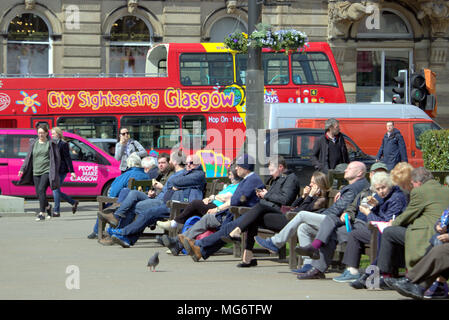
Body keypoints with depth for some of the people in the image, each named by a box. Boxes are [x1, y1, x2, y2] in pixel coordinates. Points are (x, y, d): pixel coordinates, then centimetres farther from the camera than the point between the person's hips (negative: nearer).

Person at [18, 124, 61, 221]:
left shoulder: (51, 144, 1)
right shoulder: (34, 143, 12)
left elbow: (57, 158, 2)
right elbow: (28, 157, 14)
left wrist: (55, 172, -4)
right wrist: (22, 169, 5)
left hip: (47, 171, -4)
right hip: (36, 172, 4)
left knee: (41, 190, -19)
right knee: (38, 193, 4)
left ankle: (42, 213, -18)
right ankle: (47, 206, 32)